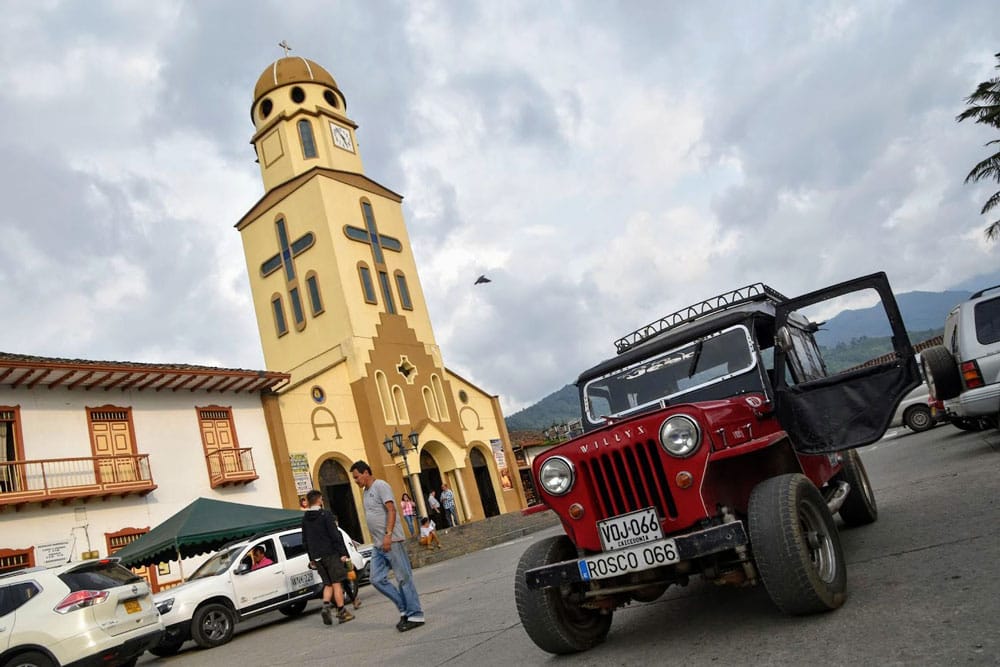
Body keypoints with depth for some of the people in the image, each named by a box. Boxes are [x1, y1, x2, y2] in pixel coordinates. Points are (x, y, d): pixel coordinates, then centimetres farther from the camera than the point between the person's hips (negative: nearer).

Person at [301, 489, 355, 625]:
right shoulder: (325, 515, -10)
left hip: (317, 557, 6)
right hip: (330, 554, -6)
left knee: (328, 584, 14)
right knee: (336, 583, 0)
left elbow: (305, 541, 15)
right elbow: (335, 535, -14)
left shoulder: (305, 519, 10)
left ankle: (326, 606, -7)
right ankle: (342, 613, 2)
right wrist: (343, 553, -11)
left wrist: (311, 558, 22)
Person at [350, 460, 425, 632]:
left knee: (403, 578, -4)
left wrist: (388, 535, -24)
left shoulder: (380, 486, -8)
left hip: (391, 541, -9)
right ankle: (405, 608, 13)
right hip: (378, 545, 9)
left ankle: (415, 615, 3)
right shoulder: (365, 492, 19)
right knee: (377, 579, 5)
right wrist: (378, 540, 20)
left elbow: (391, 510, -17)